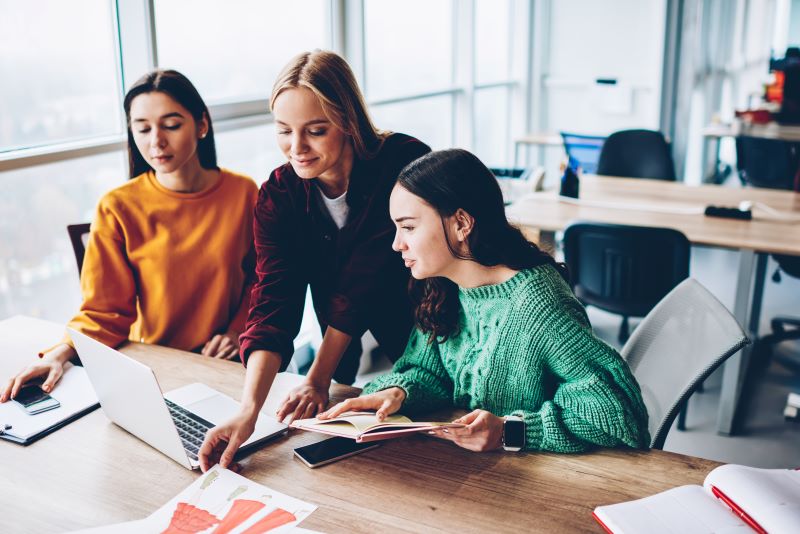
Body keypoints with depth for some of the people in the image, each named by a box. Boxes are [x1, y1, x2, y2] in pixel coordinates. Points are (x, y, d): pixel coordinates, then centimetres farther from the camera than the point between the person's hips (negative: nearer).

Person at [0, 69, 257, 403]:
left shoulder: (243, 193, -1)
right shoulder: (119, 208, -6)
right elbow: (106, 309, -2)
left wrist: (239, 329, -6)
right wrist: (62, 353, -20)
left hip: (229, 362, 0)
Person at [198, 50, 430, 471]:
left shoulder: (405, 164, -22)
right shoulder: (278, 195, -10)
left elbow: (361, 285, -22)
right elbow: (273, 302, -21)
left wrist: (318, 380, -19)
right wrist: (249, 409, -34)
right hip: (349, 363, 3)